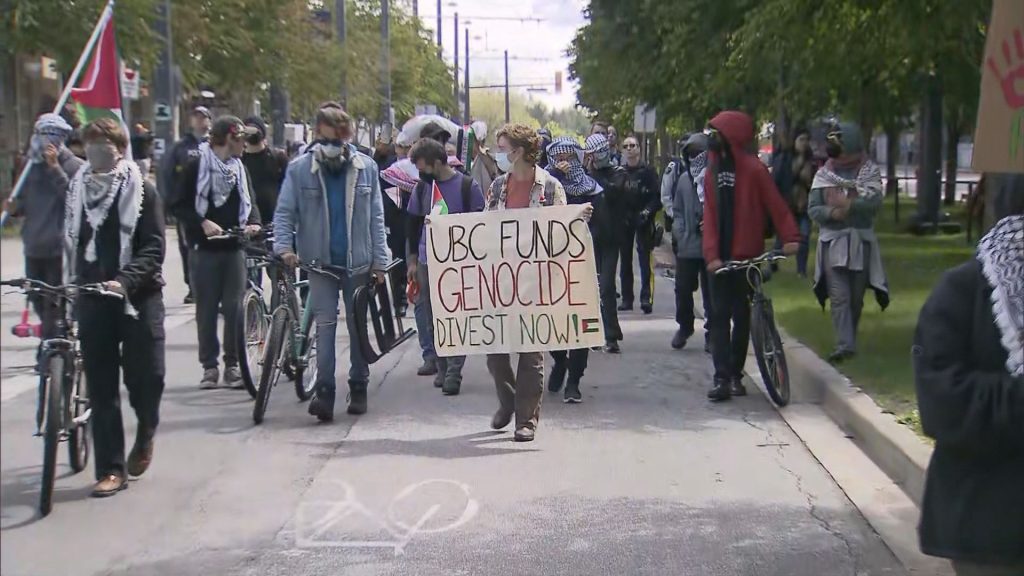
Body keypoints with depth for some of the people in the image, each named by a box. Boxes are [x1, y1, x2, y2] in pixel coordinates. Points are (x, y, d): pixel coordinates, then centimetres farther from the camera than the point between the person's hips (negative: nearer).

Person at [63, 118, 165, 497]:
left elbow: (153, 248, -10)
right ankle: (111, 469, 8)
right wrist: (70, 282, 6)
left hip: (138, 296, -3)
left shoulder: (141, 191, -3)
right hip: (92, 298, 3)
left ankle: (145, 435, 30)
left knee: (146, 376, -3)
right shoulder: (77, 189, 9)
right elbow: (70, 241, 15)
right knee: (100, 386, 1)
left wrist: (125, 280, -23)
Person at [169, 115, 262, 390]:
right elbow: (178, 205, -5)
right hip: (204, 247, -4)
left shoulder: (240, 169, 13)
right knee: (206, 309, 2)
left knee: (235, 308, 0)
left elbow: (250, 202, 18)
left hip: (234, 247, 4)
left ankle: (232, 365, 8)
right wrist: (202, 223, -18)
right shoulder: (196, 166, -3)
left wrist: (253, 222, -3)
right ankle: (209, 366, 9)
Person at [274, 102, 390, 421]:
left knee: (358, 324, 11)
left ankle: (359, 386, 22)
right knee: (325, 323, -5)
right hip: (319, 261, -2)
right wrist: (284, 246, -19)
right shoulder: (300, 168, -5)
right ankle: (324, 389, -5)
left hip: (358, 262, 2)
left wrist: (380, 261, 0)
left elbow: (376, 218, 2)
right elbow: (284, 212, -3)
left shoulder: (366, 167, 0)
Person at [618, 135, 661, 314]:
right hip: (624, 221, 4)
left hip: (643, 221, -4)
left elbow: (657, 197, -4)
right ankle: (627, 298, 13)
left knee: (645, 259, -10)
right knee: (625, 260, 7)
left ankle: (647, 298, -12)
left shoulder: (648, 172, 1)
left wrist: (648, 211, -18)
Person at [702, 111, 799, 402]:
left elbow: (775, 204, -12)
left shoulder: (753, 169, -9)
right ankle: (723, 378, -3)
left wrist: (790, 237, -24)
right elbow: (710, 215, 5)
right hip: (720, 258, 5)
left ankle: (735, 375, 16)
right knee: (719, 316, -1)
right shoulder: (712, 171, 9)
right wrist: (711, 254, -6)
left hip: (746, 257, -5)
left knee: (742, 315, 5)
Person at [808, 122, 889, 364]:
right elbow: (813, 209, 1)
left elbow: (875, 201, -13)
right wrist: (831, 212, -18)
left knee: (856, 296, 9)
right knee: (839, 296, -10)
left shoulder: (869, 171, 2)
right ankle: (845, 345, -14)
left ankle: (849, 341, 26)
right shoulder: (823, 174, 5)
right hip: (833, 241, 0)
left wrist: (850, 204, -26)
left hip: (861, 241, 0)